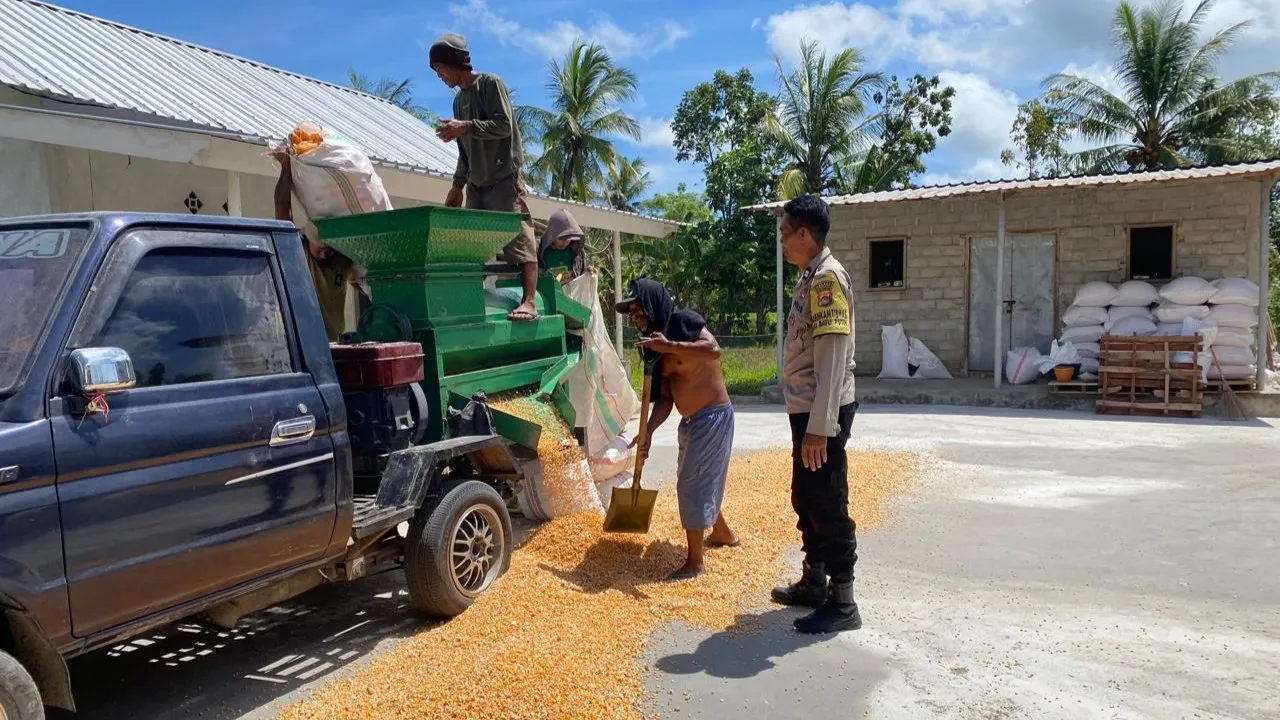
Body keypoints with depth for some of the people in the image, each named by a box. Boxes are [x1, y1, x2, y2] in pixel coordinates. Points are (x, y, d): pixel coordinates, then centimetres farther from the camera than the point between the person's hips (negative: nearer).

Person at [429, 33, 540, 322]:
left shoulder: (490, 83, -1)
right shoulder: (459, 98, 20)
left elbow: (504, 125, -13)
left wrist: (466, 127, -19)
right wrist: (458, 184, 16)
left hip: (504, 178, -8)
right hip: (476, 184, 8)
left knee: (519, 240, -14)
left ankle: (529, 302, -20)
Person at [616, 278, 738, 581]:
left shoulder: (685, 322, -16)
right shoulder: (656, 345, 6)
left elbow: (714, 350, -36)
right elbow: (664, 398, 3)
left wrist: (668, 345, -31)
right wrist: (648, 432, -9)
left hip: (713, 416, -9)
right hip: (691, 420, 9)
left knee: (692, 484, -5)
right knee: (699, 480, 22)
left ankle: (694, 562, 7)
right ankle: (723, 533, 45)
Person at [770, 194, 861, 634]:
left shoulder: (827, 277, -17)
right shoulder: (812, 277, 14)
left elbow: (833, 358, -23)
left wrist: (820, 426, -25)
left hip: (822, 414, -10)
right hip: (806, 410, 10)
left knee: (828, 504, -2)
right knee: (806, 499, 18)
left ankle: (842, 603, 9)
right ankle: (814, 583, 32)